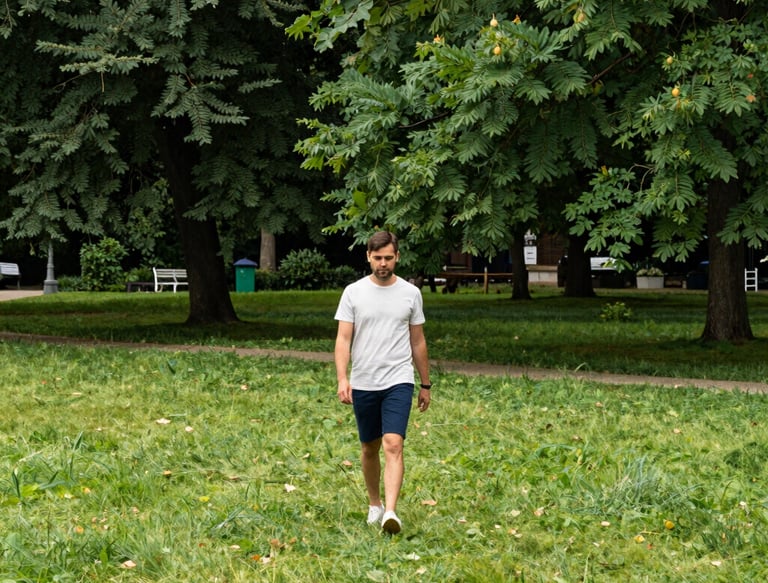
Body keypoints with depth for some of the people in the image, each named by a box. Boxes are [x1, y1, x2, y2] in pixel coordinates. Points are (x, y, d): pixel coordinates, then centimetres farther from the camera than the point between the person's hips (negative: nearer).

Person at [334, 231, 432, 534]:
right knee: (370, 448, 14)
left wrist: (426, 384, 13)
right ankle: (374, 504, 32)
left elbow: (418, 342, 10)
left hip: (398, 382, -1)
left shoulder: (410, 293, 3)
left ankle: (390, 512, -25)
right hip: (363, 384, 1)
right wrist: (342, 378, -18)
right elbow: (343, 339, -4)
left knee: (393, 445, -17)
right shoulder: (353, 292, 0)